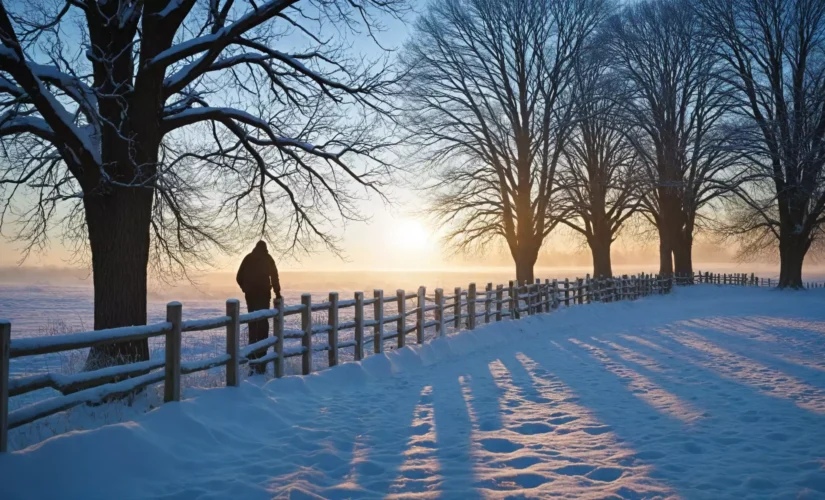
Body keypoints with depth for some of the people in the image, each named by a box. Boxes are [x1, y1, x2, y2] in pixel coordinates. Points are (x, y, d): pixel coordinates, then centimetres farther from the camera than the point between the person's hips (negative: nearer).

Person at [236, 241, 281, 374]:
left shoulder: (248, 258, 10)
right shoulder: (268, 258, 2)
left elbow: (239, 277, 6)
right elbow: (274, 276, -7)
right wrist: (277, 292, -3)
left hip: (250, 295, 3)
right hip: (263, 294, -3)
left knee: (252, 323, 10)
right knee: (263, 323, -3)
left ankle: (253, 356, 8)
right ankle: (261, 355, -11)